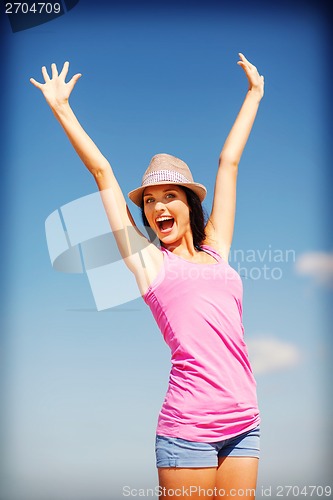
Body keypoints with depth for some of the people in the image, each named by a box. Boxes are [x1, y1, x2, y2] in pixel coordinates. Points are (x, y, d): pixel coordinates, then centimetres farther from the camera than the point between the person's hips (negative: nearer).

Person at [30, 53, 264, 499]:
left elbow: (229, 161, 21)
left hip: (244, 423, 4)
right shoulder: (147, 260, 6)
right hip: (188, 425, -4)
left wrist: (255, 93, 33)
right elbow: (103, 173, 11)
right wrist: (62, 108, 18)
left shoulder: (215, 251, 15)